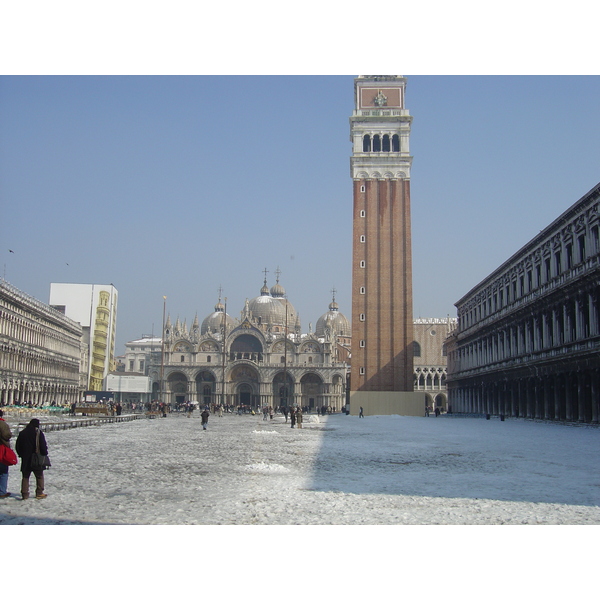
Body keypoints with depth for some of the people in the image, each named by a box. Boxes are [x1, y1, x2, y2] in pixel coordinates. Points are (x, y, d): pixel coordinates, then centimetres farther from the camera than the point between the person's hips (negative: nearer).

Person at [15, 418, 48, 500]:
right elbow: (43, 446, -13)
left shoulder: (22, 433, 6)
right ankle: (39, 493, 6)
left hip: (25, 460, 4)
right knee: (39, 476, 7)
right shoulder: (38, 433, -9)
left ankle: (25, 494, 7)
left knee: (25, 477, 12)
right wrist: (44, 454, 3)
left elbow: (17, 447, 11)